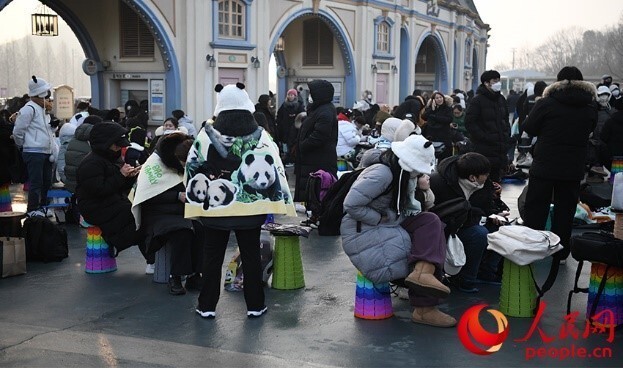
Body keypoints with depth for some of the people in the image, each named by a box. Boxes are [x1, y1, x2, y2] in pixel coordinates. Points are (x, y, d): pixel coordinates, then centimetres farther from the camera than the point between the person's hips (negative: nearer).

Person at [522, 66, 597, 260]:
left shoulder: (547, 103, -11)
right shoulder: (590, 107, 1)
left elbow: (529, 128, -2)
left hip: (544, 166, -3)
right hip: (574, 169, 3)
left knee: (535, 209, 7)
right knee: (565, 210, 11)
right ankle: (561, 250, 18)